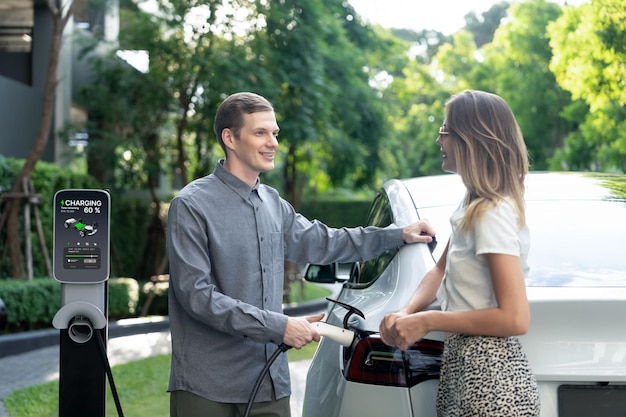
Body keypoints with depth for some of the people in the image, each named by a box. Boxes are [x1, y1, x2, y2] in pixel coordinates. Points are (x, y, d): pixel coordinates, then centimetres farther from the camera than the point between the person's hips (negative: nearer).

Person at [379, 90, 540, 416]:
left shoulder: (494, 213, -19)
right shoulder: (472, 207, 10)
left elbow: (515, 318, -23)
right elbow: (440, 272, 19)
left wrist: (427, 322, -17)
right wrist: (405, 313, -1)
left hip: (489, 381, -9)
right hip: (464, 366, 9)